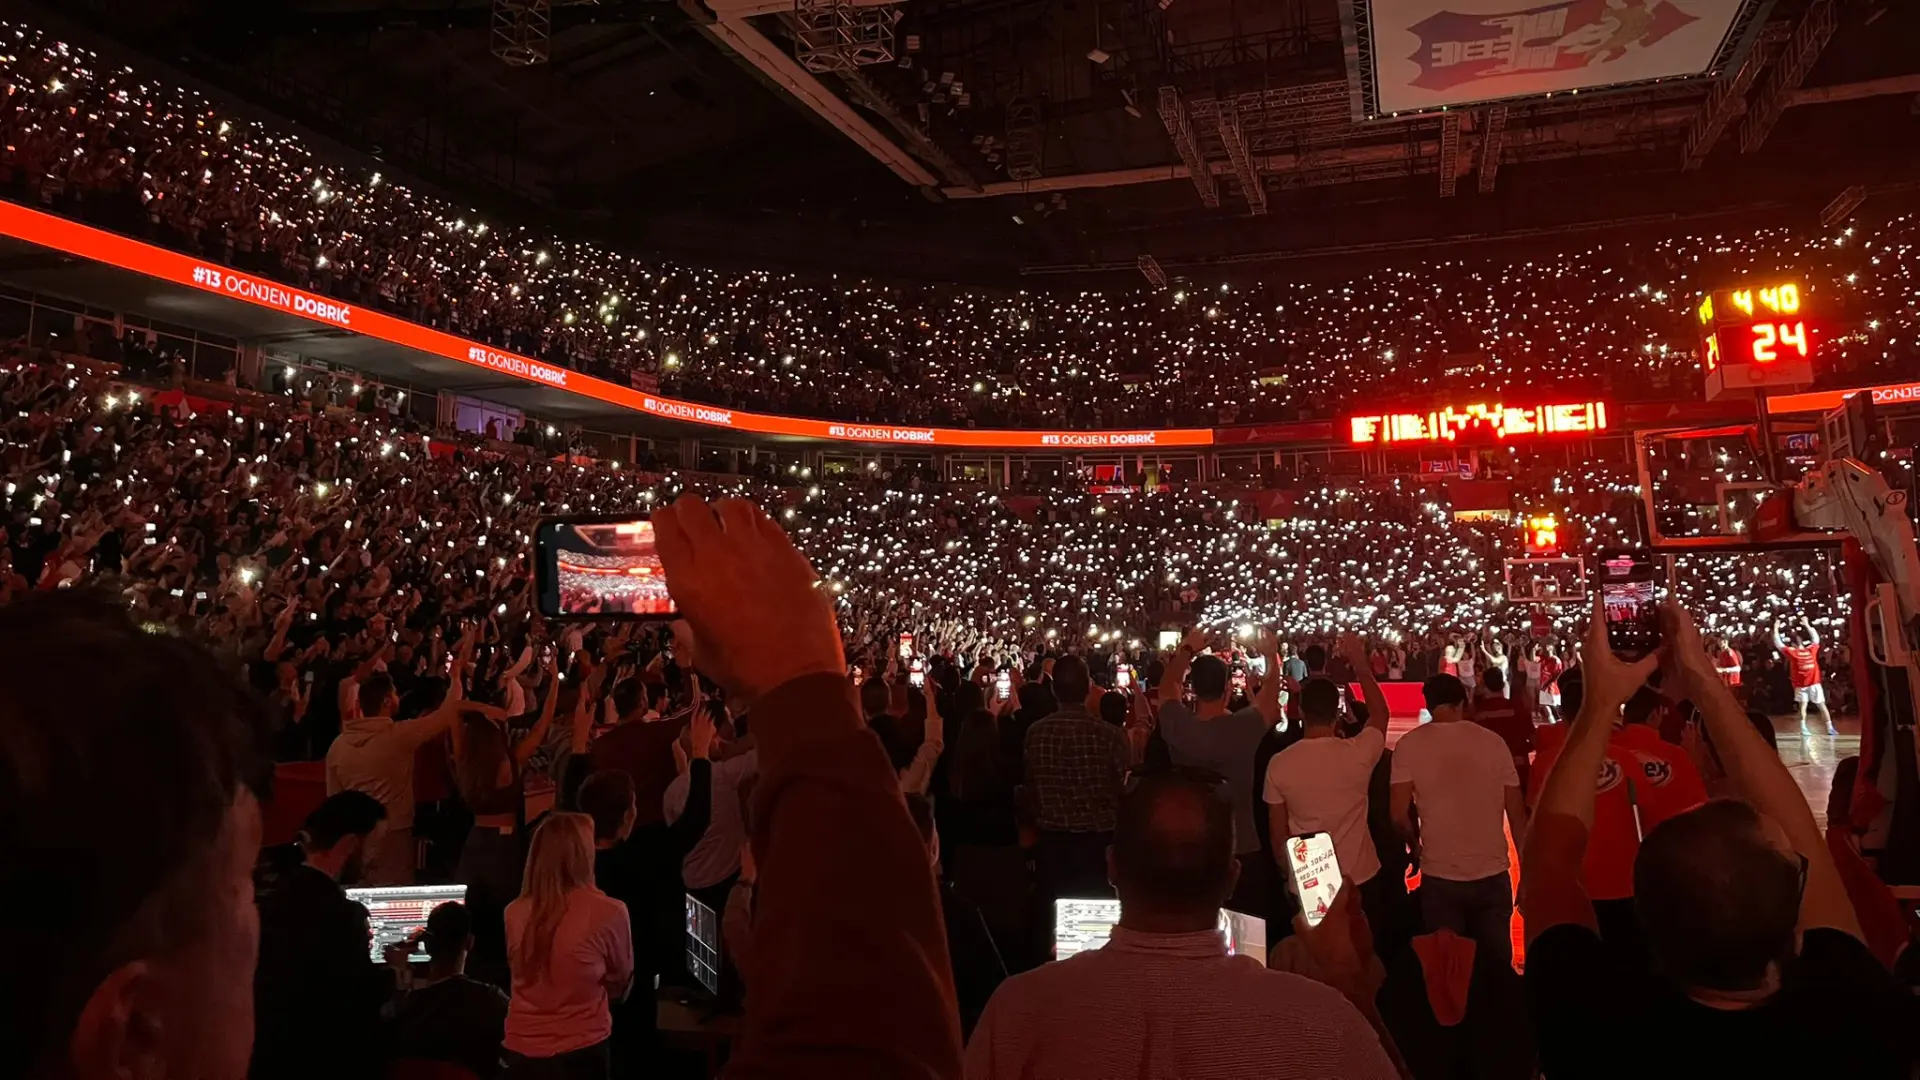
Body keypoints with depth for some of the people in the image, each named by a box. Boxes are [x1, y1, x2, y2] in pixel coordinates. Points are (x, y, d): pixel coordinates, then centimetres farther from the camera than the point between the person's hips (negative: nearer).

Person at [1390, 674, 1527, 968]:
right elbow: (1517, 814, 2)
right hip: (1492, 874, 2)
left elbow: (1400, 815, -8)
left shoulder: (1410, 745, -5)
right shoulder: (1493, 742, 0)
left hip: (1440, 876, -1)